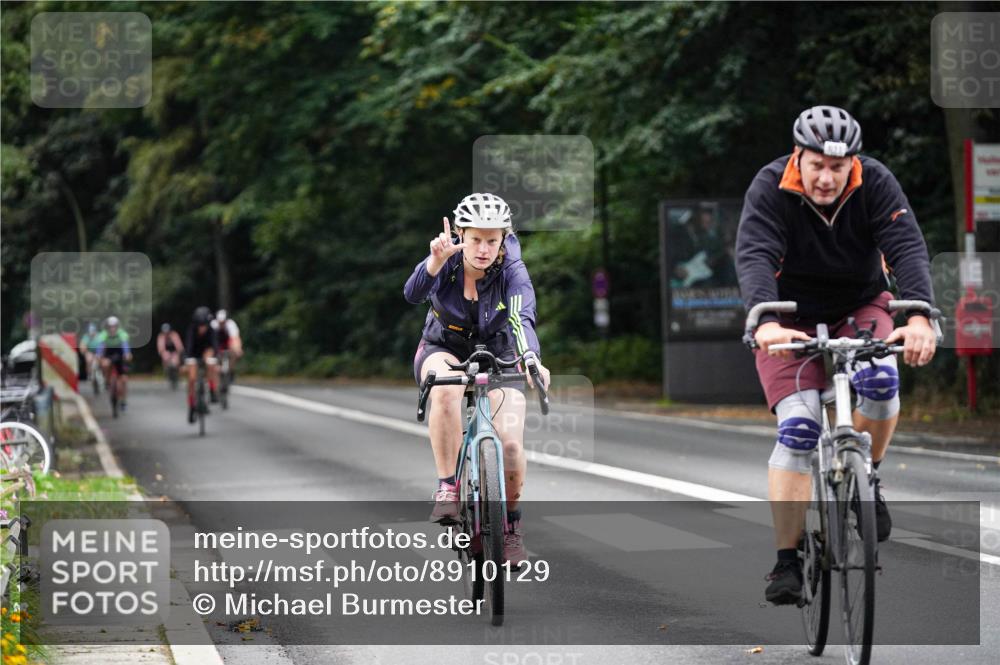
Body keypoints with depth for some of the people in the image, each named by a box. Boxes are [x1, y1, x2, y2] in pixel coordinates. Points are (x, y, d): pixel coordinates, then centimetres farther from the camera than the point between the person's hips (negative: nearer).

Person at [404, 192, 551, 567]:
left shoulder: (512, 271, -23)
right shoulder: (446, 262, -20)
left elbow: (522, 319, -40)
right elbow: (413, 294, -40)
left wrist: (531, 360, -60)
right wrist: (436, 261, -59)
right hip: (444, 350, 0)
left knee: (511, 444, -19)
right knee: (446, 389, -37)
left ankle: (511, 521, 9)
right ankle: (447, 488, -27)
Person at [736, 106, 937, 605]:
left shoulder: (876, 184, -18)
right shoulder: (770, 188, -22)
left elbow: (908, 247, -28)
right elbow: (754, 257, -35)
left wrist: (919, 316, -47)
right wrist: (766, 323, -54)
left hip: (859, 307, 1)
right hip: (791, 318, -1)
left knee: (879, 380, -30)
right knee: (798, 426, -19)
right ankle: (786, 562, -14)